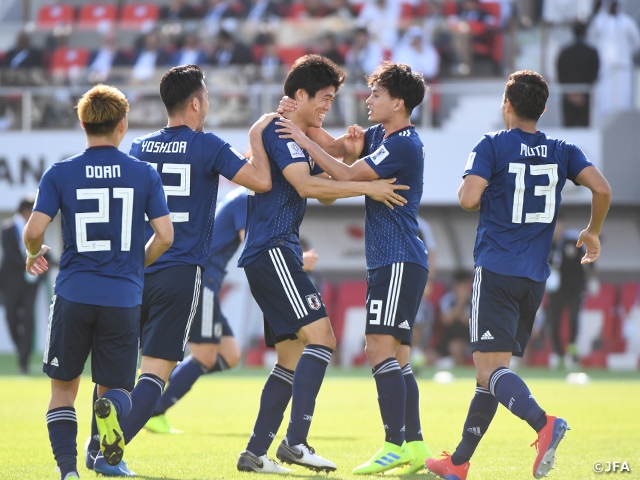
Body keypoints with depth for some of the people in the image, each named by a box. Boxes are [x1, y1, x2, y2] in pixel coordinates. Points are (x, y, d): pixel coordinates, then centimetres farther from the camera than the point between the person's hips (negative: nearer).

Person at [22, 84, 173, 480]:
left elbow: (34, 231, -8)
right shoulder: (144, 174, 2)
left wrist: (34, 254, 15)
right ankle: (111, 406, -27)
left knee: (64, 388, 15)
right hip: (123, 299, 0)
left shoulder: (60, 174, 0)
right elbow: (164, 236, -2)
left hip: (74, 297, 0)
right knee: (116, 387, 10)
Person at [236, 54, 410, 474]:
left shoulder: (304, 139, 22)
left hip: (281, 253, 11)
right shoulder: (278, 130, -9)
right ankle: (296, 442, -25)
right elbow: (305, 185, -20)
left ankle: (256, 452, 12)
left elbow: (325, 194, 22)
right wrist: (367, 188, -16)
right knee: (320, 337, -19)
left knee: (293, 357, 11)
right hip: (271, 249, -11)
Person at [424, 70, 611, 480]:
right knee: (492, 370, 14)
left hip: (496, 272, -6)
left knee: (492, 369, -12)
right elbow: (602, 189, -3)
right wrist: (593, 232, 13)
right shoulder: (562, 152, 8)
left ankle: (543, 422, -39)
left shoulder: (492, 146, -4)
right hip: (535, 277, 6)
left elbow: (469, 199, -16)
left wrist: (466, 188, 8)